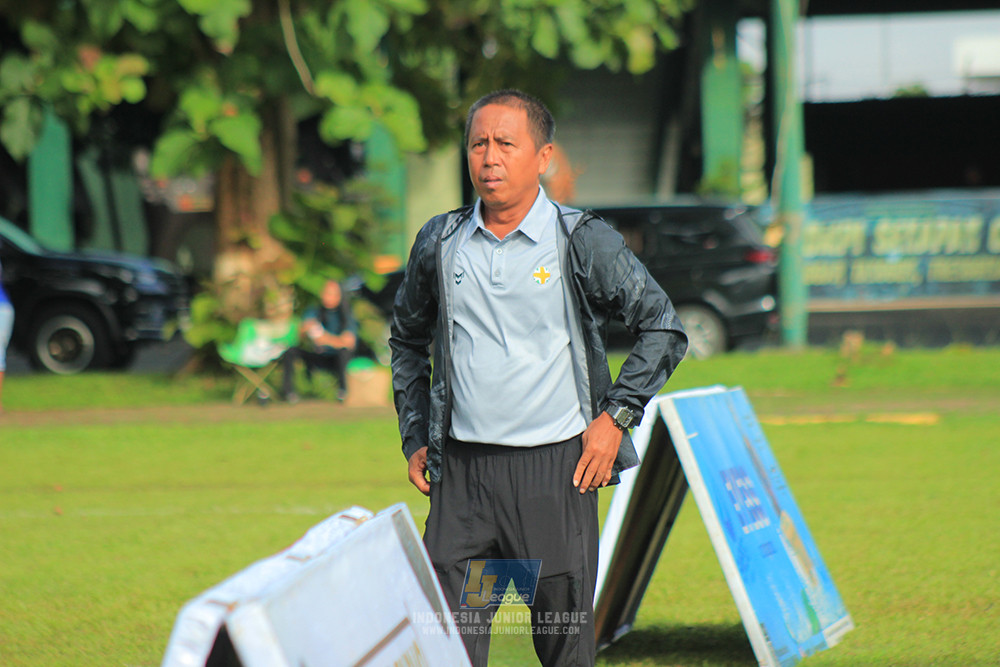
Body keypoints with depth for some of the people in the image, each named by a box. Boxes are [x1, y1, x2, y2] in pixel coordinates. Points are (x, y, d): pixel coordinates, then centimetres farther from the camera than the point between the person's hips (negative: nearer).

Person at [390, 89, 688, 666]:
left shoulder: (583, 242, -2)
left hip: (555, 467, -2)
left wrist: (616, 416, -3)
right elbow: (407, 339, 23)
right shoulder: (440, 244, 7)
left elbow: (663, 329, 4)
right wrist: (414, 439, 16)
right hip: (462, 469, 2)